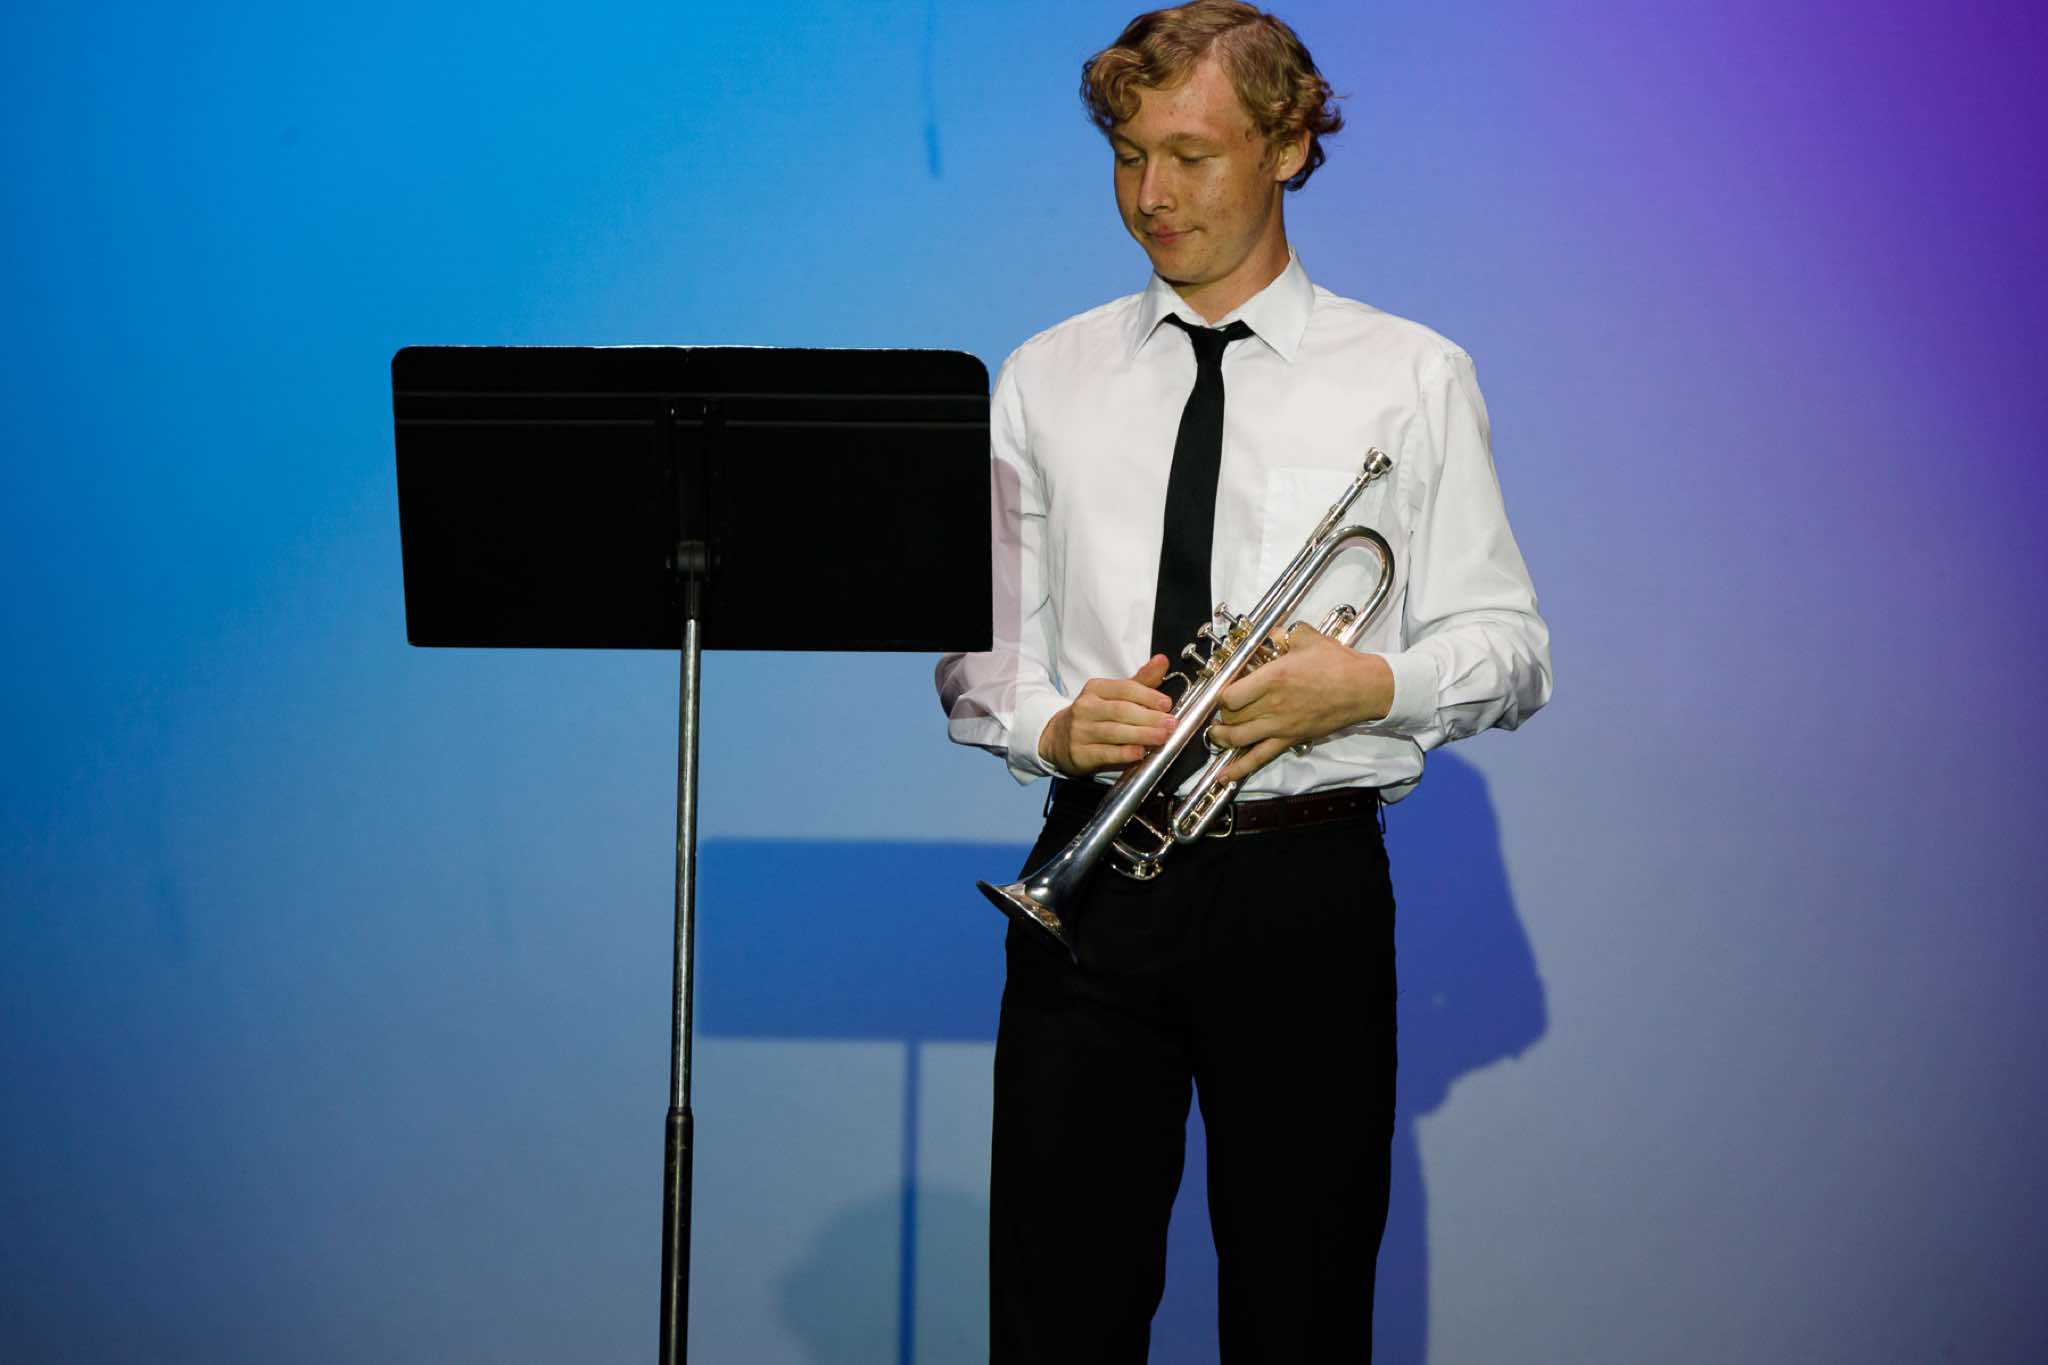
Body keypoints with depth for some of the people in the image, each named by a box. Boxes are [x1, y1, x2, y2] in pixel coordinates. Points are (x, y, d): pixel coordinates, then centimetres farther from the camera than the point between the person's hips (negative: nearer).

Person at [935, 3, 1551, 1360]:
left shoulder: (1410, 379, 7)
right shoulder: (1045, 381, 13)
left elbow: (1510, 648, 6)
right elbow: (976, 646, 13)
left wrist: (1368, 685, -13)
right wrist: (1051, 726, -9)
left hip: (1306, 883, -1)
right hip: (1091, 876, 1)